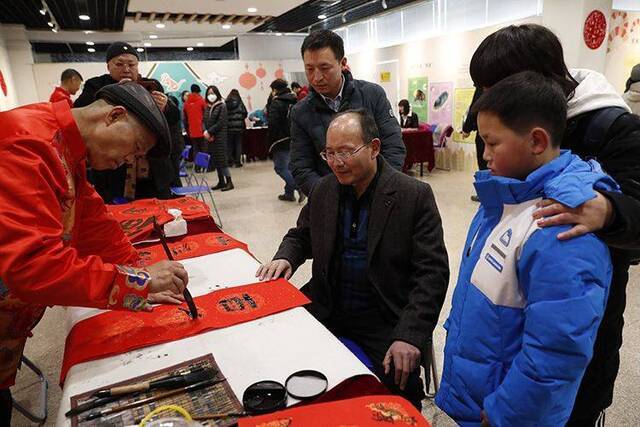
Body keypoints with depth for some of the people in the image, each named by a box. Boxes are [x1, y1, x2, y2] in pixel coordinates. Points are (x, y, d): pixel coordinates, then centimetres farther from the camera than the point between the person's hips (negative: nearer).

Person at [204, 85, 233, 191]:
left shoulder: (222, 106, -5)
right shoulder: (208, 107, 13)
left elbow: (220, 123, -12)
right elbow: (204, 121, 9)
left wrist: (209, 132, -13)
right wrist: (205, 131, -9)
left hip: (220, 137, -6)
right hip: (210, 137, 6)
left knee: (221, 159, -8)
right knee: (215, 160, 7)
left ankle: (229, 182, -2)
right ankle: (221, 181, 15)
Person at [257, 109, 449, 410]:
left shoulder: (415, 196, -11)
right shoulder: (324, 189, 4)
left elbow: (432, 273, -13)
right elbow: (300, 235, 18)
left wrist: (409, 336, -23)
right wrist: (285, 258, -5)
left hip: (385, 322, -4)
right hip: (325, 311, 4)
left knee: (401, 385, -23)